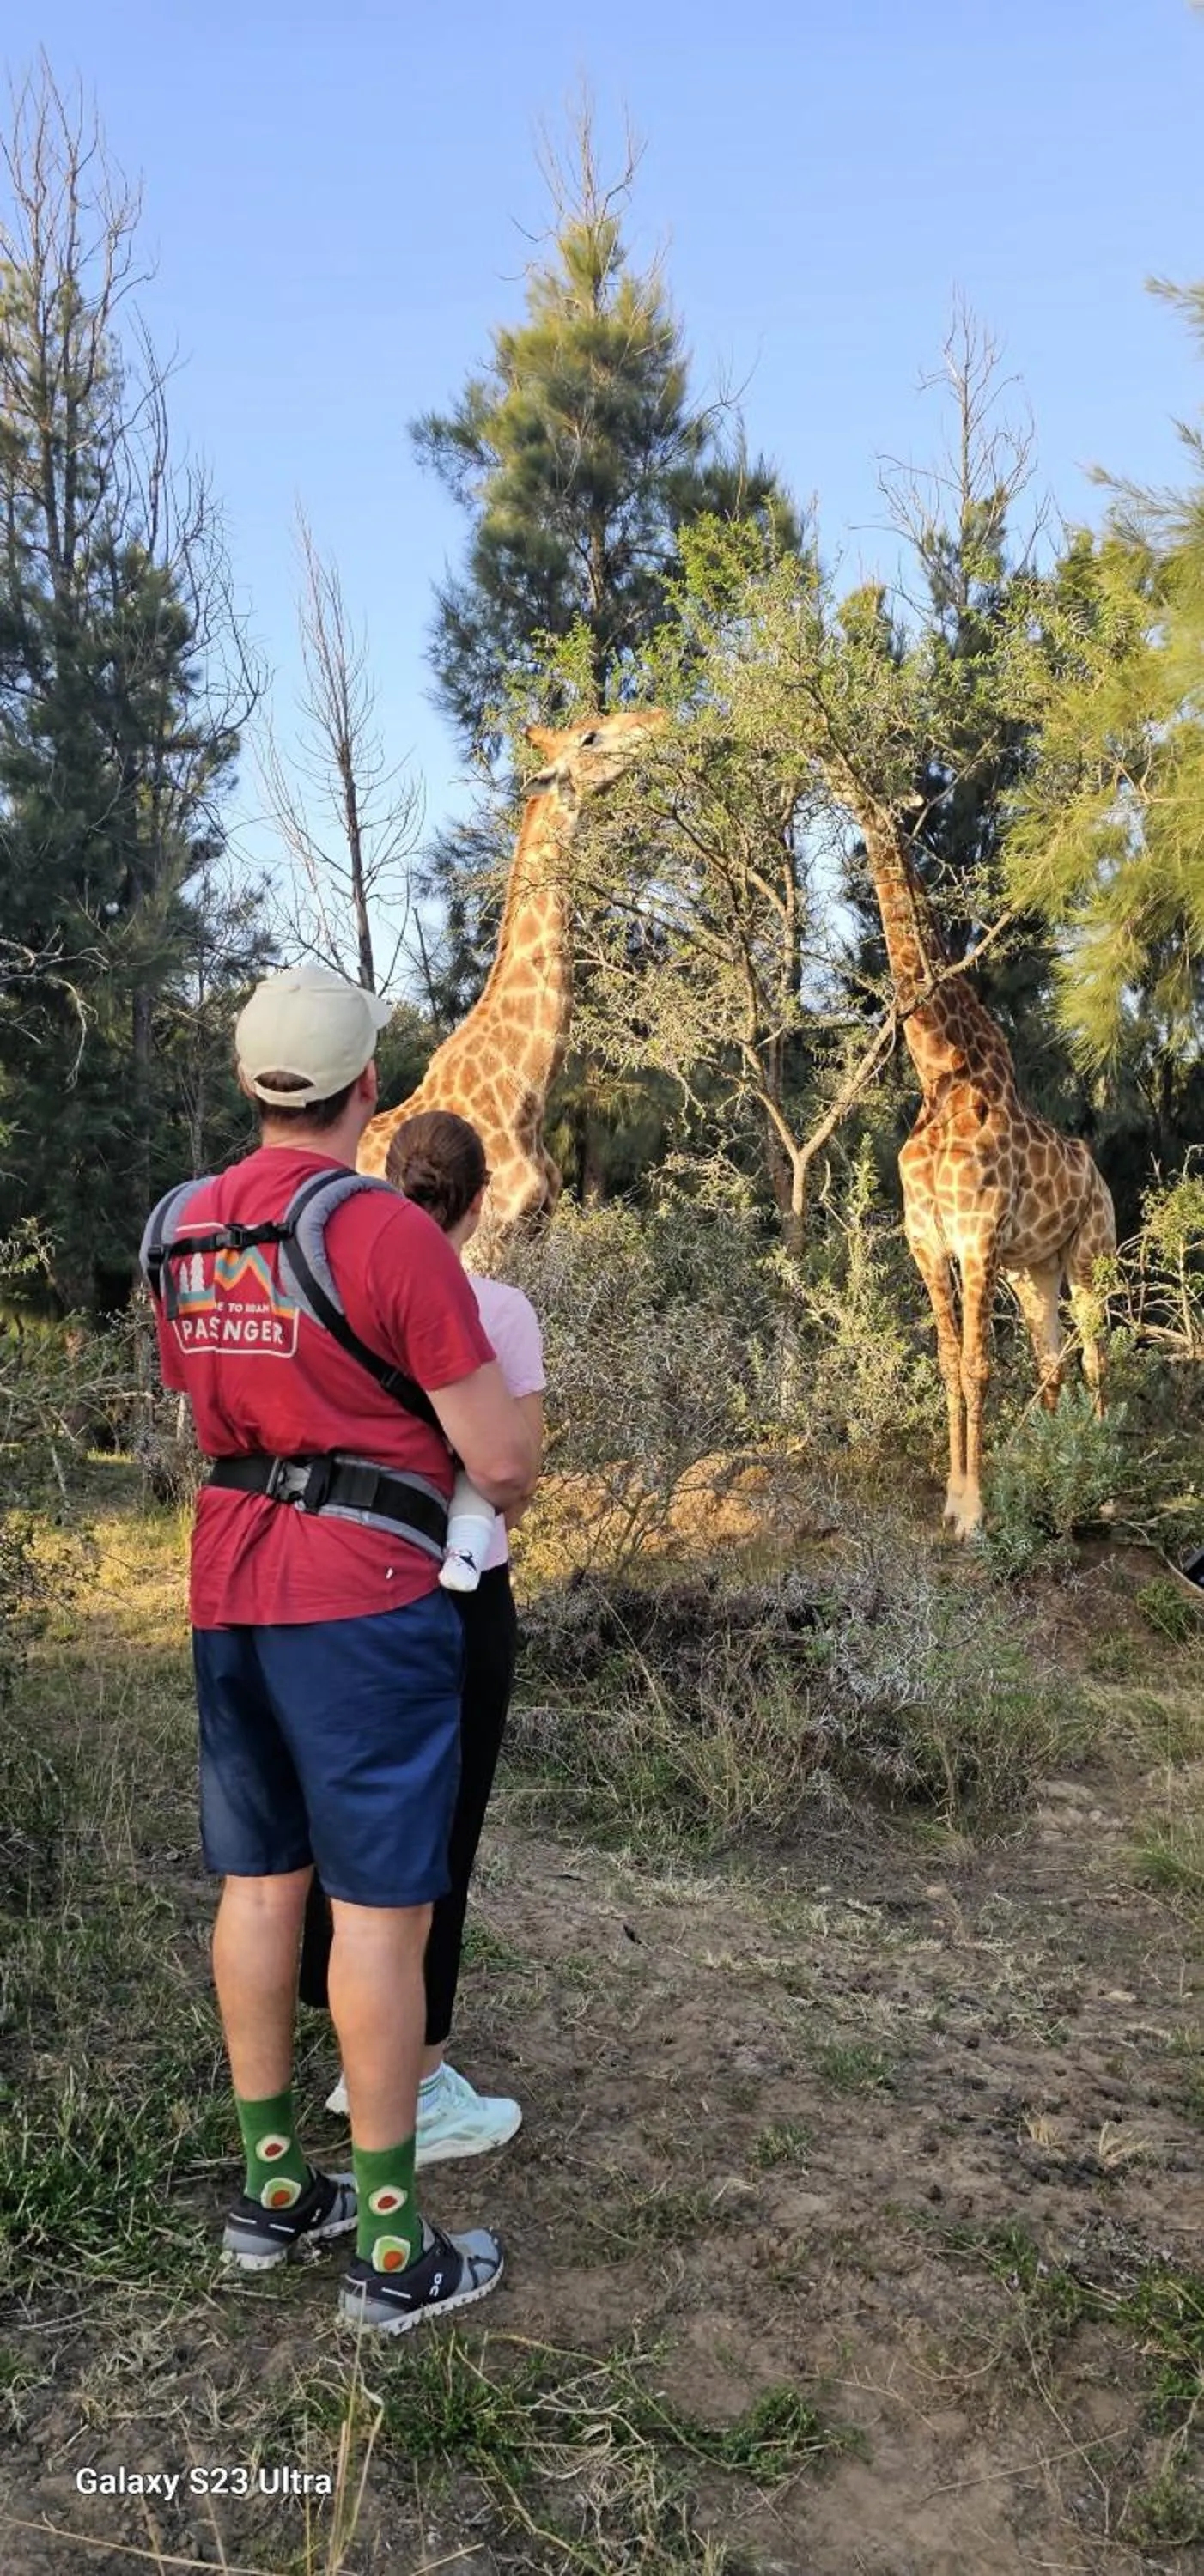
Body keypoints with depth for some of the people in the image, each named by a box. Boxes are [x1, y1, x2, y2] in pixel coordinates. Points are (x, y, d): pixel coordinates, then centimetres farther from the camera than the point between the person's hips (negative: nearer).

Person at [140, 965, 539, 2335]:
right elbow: (501, 1458, -16)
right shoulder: (389, 1234, -18)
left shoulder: (179, 1230, 5)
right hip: (363, 1601, -7)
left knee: (260, 1884, 16)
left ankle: (270, 2189, 30)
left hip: (229, 1594, 7)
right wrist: (506, 1481, 9)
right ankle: (390, 2248, 14)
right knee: (382, 1906, 2)